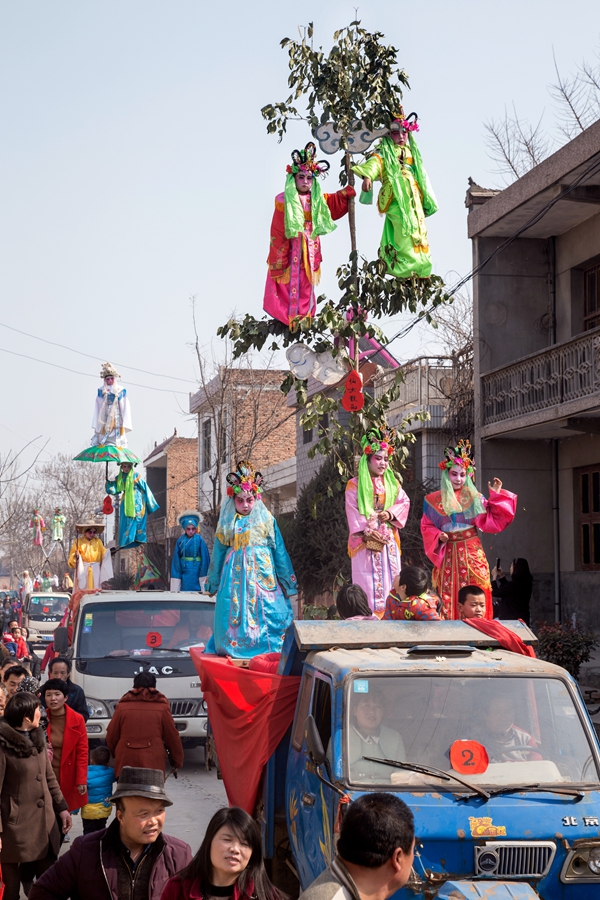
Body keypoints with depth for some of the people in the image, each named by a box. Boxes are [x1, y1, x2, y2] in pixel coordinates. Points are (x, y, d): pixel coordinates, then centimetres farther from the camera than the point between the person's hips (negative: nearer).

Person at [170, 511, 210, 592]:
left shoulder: (199, 540, -4)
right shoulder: (180, 540, 1)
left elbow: (205, 558, -3)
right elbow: (176, 560, 3)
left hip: (196, 572, -1)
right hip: (184, 572, 1)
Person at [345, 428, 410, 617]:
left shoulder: (392, 483, 16)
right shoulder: (355, 485, 2)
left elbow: (404, 502, 8)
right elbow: (352, 511, -5)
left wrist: (390, 512, -11)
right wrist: (367, 532, -16)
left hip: (388, 541, 4)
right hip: (365, 542, -4)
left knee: (389, 581, 0)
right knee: (368, 585, -9)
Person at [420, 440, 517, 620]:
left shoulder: (475, 498, 7)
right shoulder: (434, 500, 6)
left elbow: (491, 522, 0)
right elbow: (426, 527, 7)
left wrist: (496, 496, -3)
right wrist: (438, 536, -12)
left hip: (472, 555, 0)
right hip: (448, 555, 0)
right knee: (449, 599, -3)